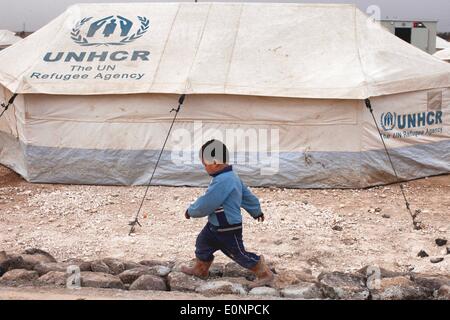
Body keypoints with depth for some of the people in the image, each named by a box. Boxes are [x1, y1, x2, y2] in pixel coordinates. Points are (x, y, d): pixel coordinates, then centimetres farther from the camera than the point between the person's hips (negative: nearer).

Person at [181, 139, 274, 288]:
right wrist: (256, 211, 30)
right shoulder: (230, 176, 3)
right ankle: (200, 270, 43)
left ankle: (265, 274, 21)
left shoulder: (222, 181, -32)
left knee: (239, 254, 5)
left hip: (229, 230, -10)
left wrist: (191, 211, -9)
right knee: (203, 243, 21)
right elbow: (247, 194, 16)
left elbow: (205, 204, -27)